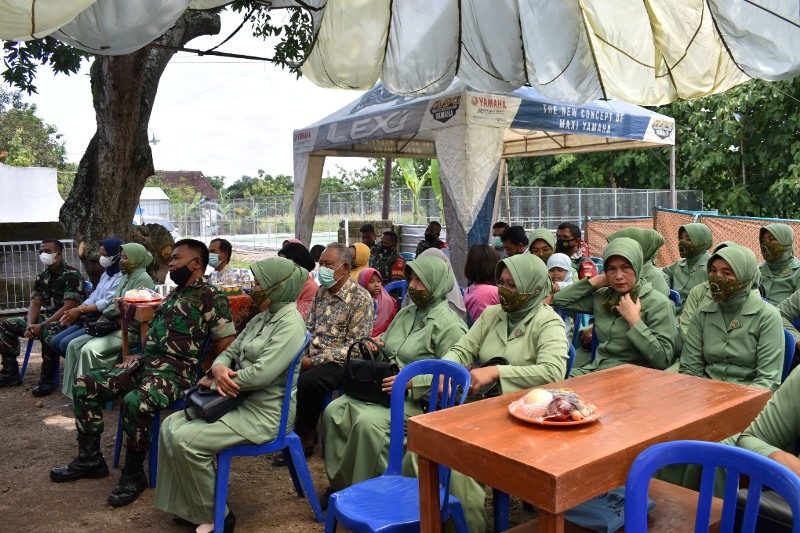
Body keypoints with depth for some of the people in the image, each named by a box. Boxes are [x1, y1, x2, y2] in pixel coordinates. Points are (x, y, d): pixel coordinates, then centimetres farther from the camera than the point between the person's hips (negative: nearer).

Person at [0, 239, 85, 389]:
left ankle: (47, 379, -25)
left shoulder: (72, 275, -13)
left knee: (48, 331, -40)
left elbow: (68, 308, -20)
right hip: (46, 317, 9)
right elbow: (35, 304, 9)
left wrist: (42, 326, -23)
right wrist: (30, 325, -12)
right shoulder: (42, 277, 11)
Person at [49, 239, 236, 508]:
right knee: (84, 385, 2)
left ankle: (133, 474, -13)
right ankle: (90, 458, 12)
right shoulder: (174, 294, 20)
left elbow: (228, 345, -14)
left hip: (176, 371, -9)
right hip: (146, 363, 9)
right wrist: (139, 355, 13)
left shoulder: (211, 298, -8)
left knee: (135, 402, -36)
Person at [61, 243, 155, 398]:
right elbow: (114, 305, 19)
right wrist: (105, 317, -2)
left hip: (129, 331, -10)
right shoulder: (125, 278, 18)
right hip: (114, 327, 10)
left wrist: (106, 315, -7)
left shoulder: (143, 279, -12)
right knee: (74, 344, 0)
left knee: (89, 349, -24)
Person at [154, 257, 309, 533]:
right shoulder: (262, 317, 12)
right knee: (170, 425, 2)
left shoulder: (290, 323, -18)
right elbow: (230, 351, 13)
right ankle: (186, 504, 12)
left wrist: (216, 380, -13)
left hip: (265, 413, -10)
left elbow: (261, 373, -27)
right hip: (240, 402, 10)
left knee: (186, 440, -19)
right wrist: (218, 368, -11)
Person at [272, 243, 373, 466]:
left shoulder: (361, 299, -11)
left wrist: (314, 361, -19)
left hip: (339, 363, -6)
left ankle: (305, 440, -11)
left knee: (308, 380, -32)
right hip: (311, 357, 7)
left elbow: (355, 346, -16)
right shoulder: (321, 292, 11)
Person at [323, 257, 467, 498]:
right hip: (382, 389, 8)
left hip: (416, 399, -8)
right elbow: (387, 340, 31)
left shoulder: (450, 324, -10)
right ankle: (340, 482, 0)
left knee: (369, 422, -32)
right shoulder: (406, 313, 16)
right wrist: (377, 342, 7)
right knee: (333, 411, -11)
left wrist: (410, 382, -25)